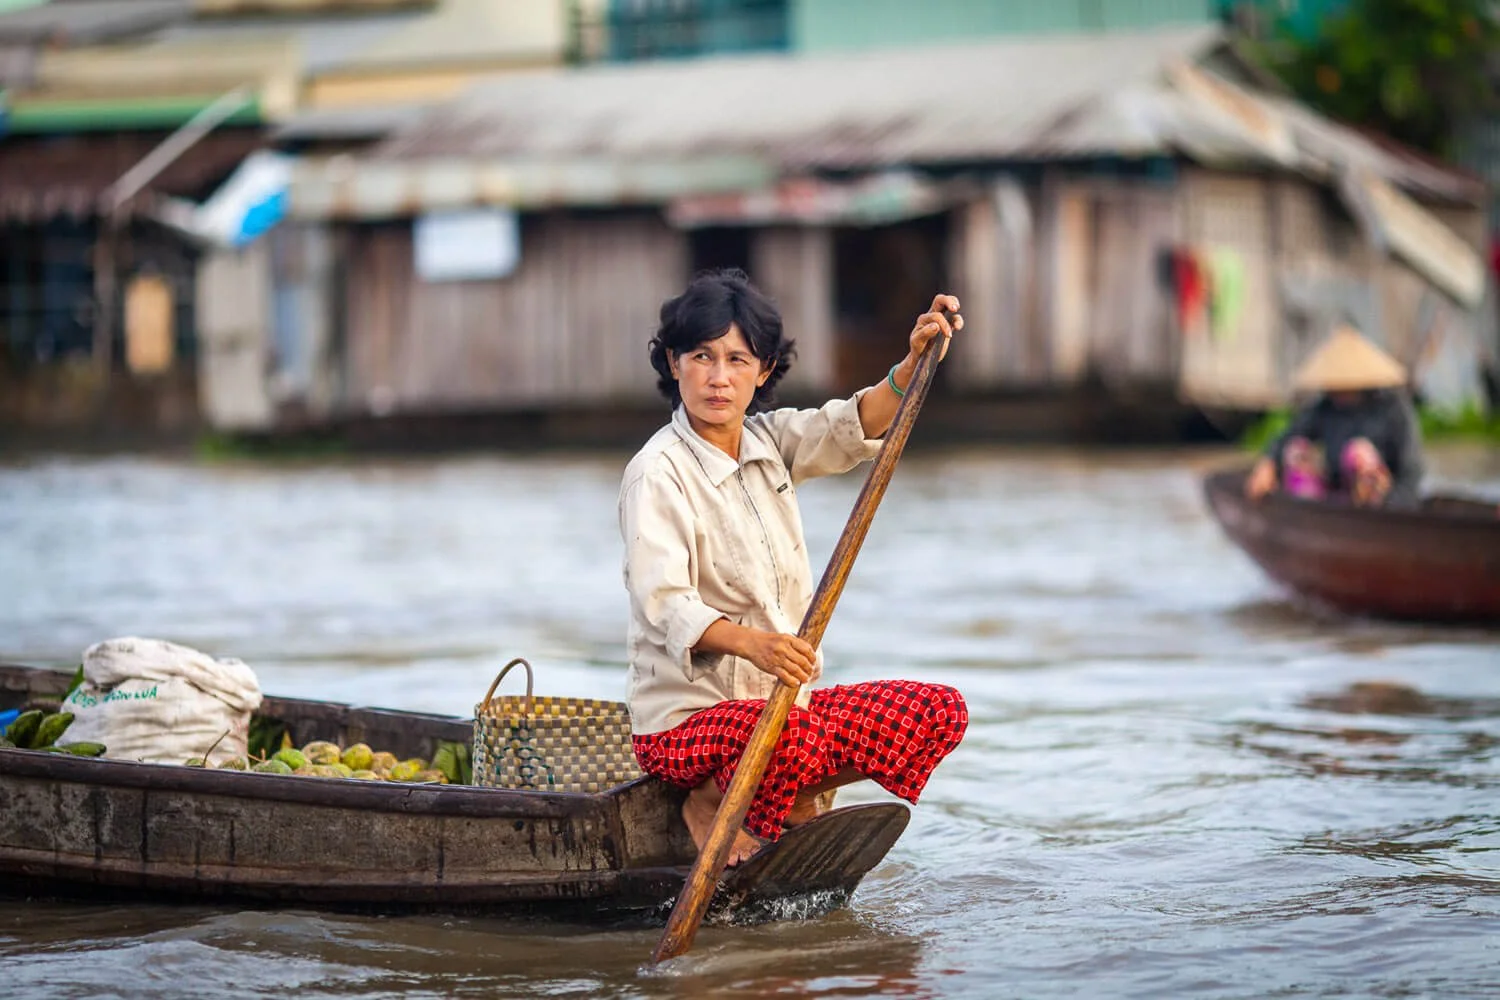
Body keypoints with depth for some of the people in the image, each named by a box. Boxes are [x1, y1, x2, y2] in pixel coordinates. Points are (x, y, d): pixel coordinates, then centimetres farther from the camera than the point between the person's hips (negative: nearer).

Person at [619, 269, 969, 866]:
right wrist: (752, 644, -42)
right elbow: (665, 604, -25)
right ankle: (713, 804, -7)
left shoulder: (769, 442, 9)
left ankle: (792, 799, 6)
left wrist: (913, 365, -27)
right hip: (684, 720, -7)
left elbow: (853, 429, -9)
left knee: (940, 712, -4)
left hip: (783, 703, 7)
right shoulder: (658, 474, -13)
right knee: (797, 738, -37)